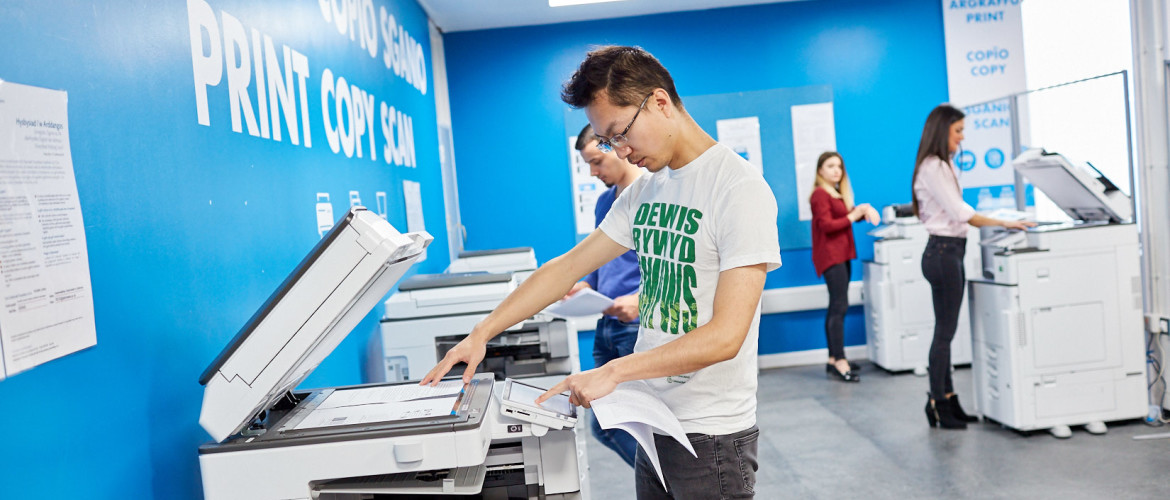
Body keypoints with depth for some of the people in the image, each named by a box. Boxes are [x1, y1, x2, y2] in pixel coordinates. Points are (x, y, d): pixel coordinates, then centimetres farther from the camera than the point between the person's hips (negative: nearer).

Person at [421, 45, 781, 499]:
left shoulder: (739, 189, -18)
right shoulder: (642, 192, 7)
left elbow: (725, 336, -23)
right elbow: (568, 266, 8)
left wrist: (612, 372, -24)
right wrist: (482, 333, 3)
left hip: (711, 435, -6)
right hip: (653, 423, 7)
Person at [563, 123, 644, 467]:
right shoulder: (605, 203, 14)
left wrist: (642, 300, -26)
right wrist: (586, 285, 6)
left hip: (641, 327, -9)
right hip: (607, 326, 9)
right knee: (605, 427, 13)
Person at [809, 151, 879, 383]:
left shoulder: (838, 193, 18)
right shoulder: (820, 194, -11)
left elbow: (846, 215, 17)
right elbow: (826, 225, -19)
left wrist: (864, 210, -1)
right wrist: (854, 216, -15)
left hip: (842, 255, 10)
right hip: (830, 256, -10)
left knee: (836, 307, 10)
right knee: (839, 306, -15)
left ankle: (834, 359, 15)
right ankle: (839, 362, -16)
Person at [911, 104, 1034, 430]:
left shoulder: (943, 166, 17)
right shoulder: (932, 167, -14)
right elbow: (959, 212, -17)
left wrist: (1002, 224, 13)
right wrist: (1004, 224, -14)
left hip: (950, 252, 10)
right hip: (943, 252, -10)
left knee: (946, 330, 11)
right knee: (945, 331, -5)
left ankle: (947, 400, 17)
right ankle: (937, 403, 3)